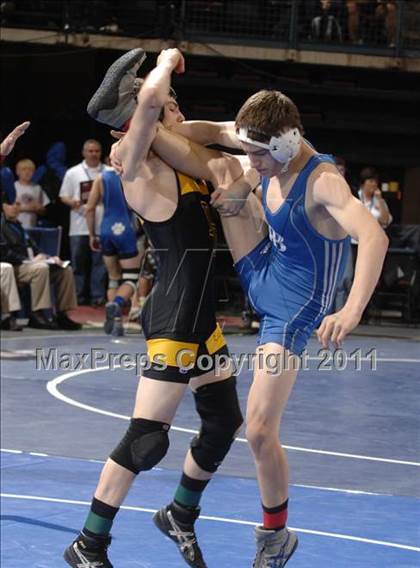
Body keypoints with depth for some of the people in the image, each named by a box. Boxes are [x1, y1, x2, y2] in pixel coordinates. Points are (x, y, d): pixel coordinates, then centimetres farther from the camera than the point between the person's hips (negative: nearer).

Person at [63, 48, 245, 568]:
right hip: (172, 317, -9)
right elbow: (150, 97, -29)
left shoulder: (184, 164, 11)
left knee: (223, 423, 18)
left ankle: (181, 516, 39)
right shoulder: (142, 169, -14)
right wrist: (166, 62, -8)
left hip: (200, 317, 9)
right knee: (147, 438, -8)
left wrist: (222, 165, 1)